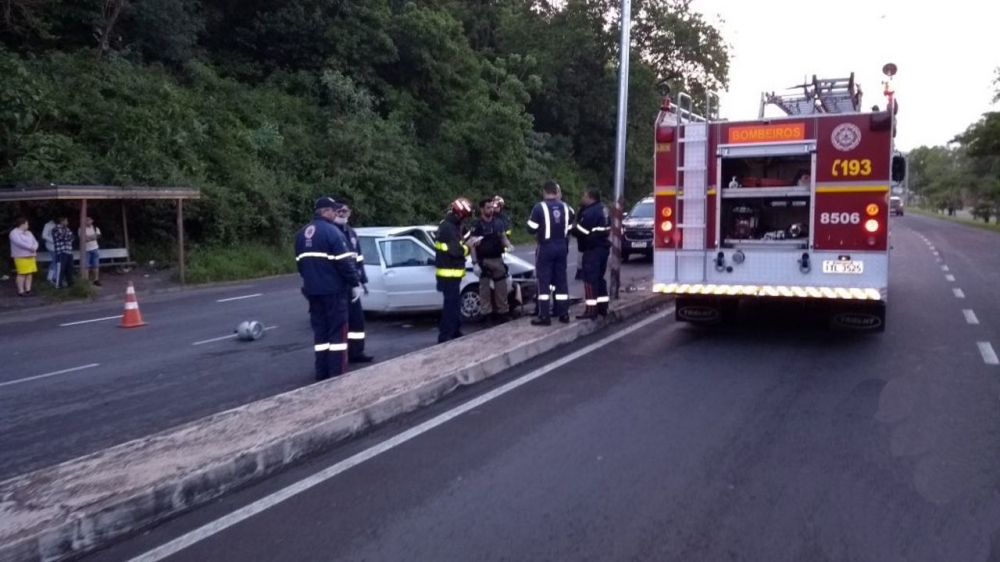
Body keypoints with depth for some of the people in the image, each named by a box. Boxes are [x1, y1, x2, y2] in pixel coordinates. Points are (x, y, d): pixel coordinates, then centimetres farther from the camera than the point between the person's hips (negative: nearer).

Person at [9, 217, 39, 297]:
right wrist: (31, 247, -17)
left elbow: (35, 242, 12)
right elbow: (20, 243, -21)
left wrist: (34, 248, -10)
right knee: (22, 274, -9)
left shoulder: (28, 233, 18)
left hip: (30, 256, 8)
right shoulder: (14, 233, -7)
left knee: (29, 274, 5)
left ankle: (28, 290, 9)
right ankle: (21, 291, -7)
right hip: (21, 257, -8)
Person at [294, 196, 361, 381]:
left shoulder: (302, 234, 12)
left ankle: (322, 373, 15)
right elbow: (344, 262, -17)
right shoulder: (332, 232, -14)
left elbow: (300, 262, 19)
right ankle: (337, 374, -2)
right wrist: (355, 284, -10)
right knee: (337, 331, -2)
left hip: (313, 290, 8)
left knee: (320, 330, 12)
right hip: (333, 290, -7)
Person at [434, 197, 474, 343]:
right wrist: (468, 245, -11)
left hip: (450, 273, 11)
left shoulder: (449, 225, 13)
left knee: (455, 304, 20)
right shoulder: (448, 228, -20)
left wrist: (466, 242, 2)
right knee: (451, 305, -8)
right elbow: (456, 251, -26)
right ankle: (444, 337, -5)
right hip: (449, 274, -11)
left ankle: (455, 333, 32)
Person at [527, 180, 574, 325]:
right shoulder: (565, 207, 6)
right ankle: (564, 314, 14)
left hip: (546, 247, -5)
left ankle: (544, 316, -4)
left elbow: (531, 229, -10)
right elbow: (570, 228, 10)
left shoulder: (540, 207, -11)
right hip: (562, 246, 5)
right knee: (561, 279, 11)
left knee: (544, 281, -2)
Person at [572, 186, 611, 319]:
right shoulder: (603, 209, 13)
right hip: (603, 247, 10)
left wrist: (571, 229, 2)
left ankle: (591, 310, -8)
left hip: (592, 250, -10)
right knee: (599, 278, 17)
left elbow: (579, 231, -19)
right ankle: (602, 307, 22)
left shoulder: (589, 212, -19)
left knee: (590, 279, -7)